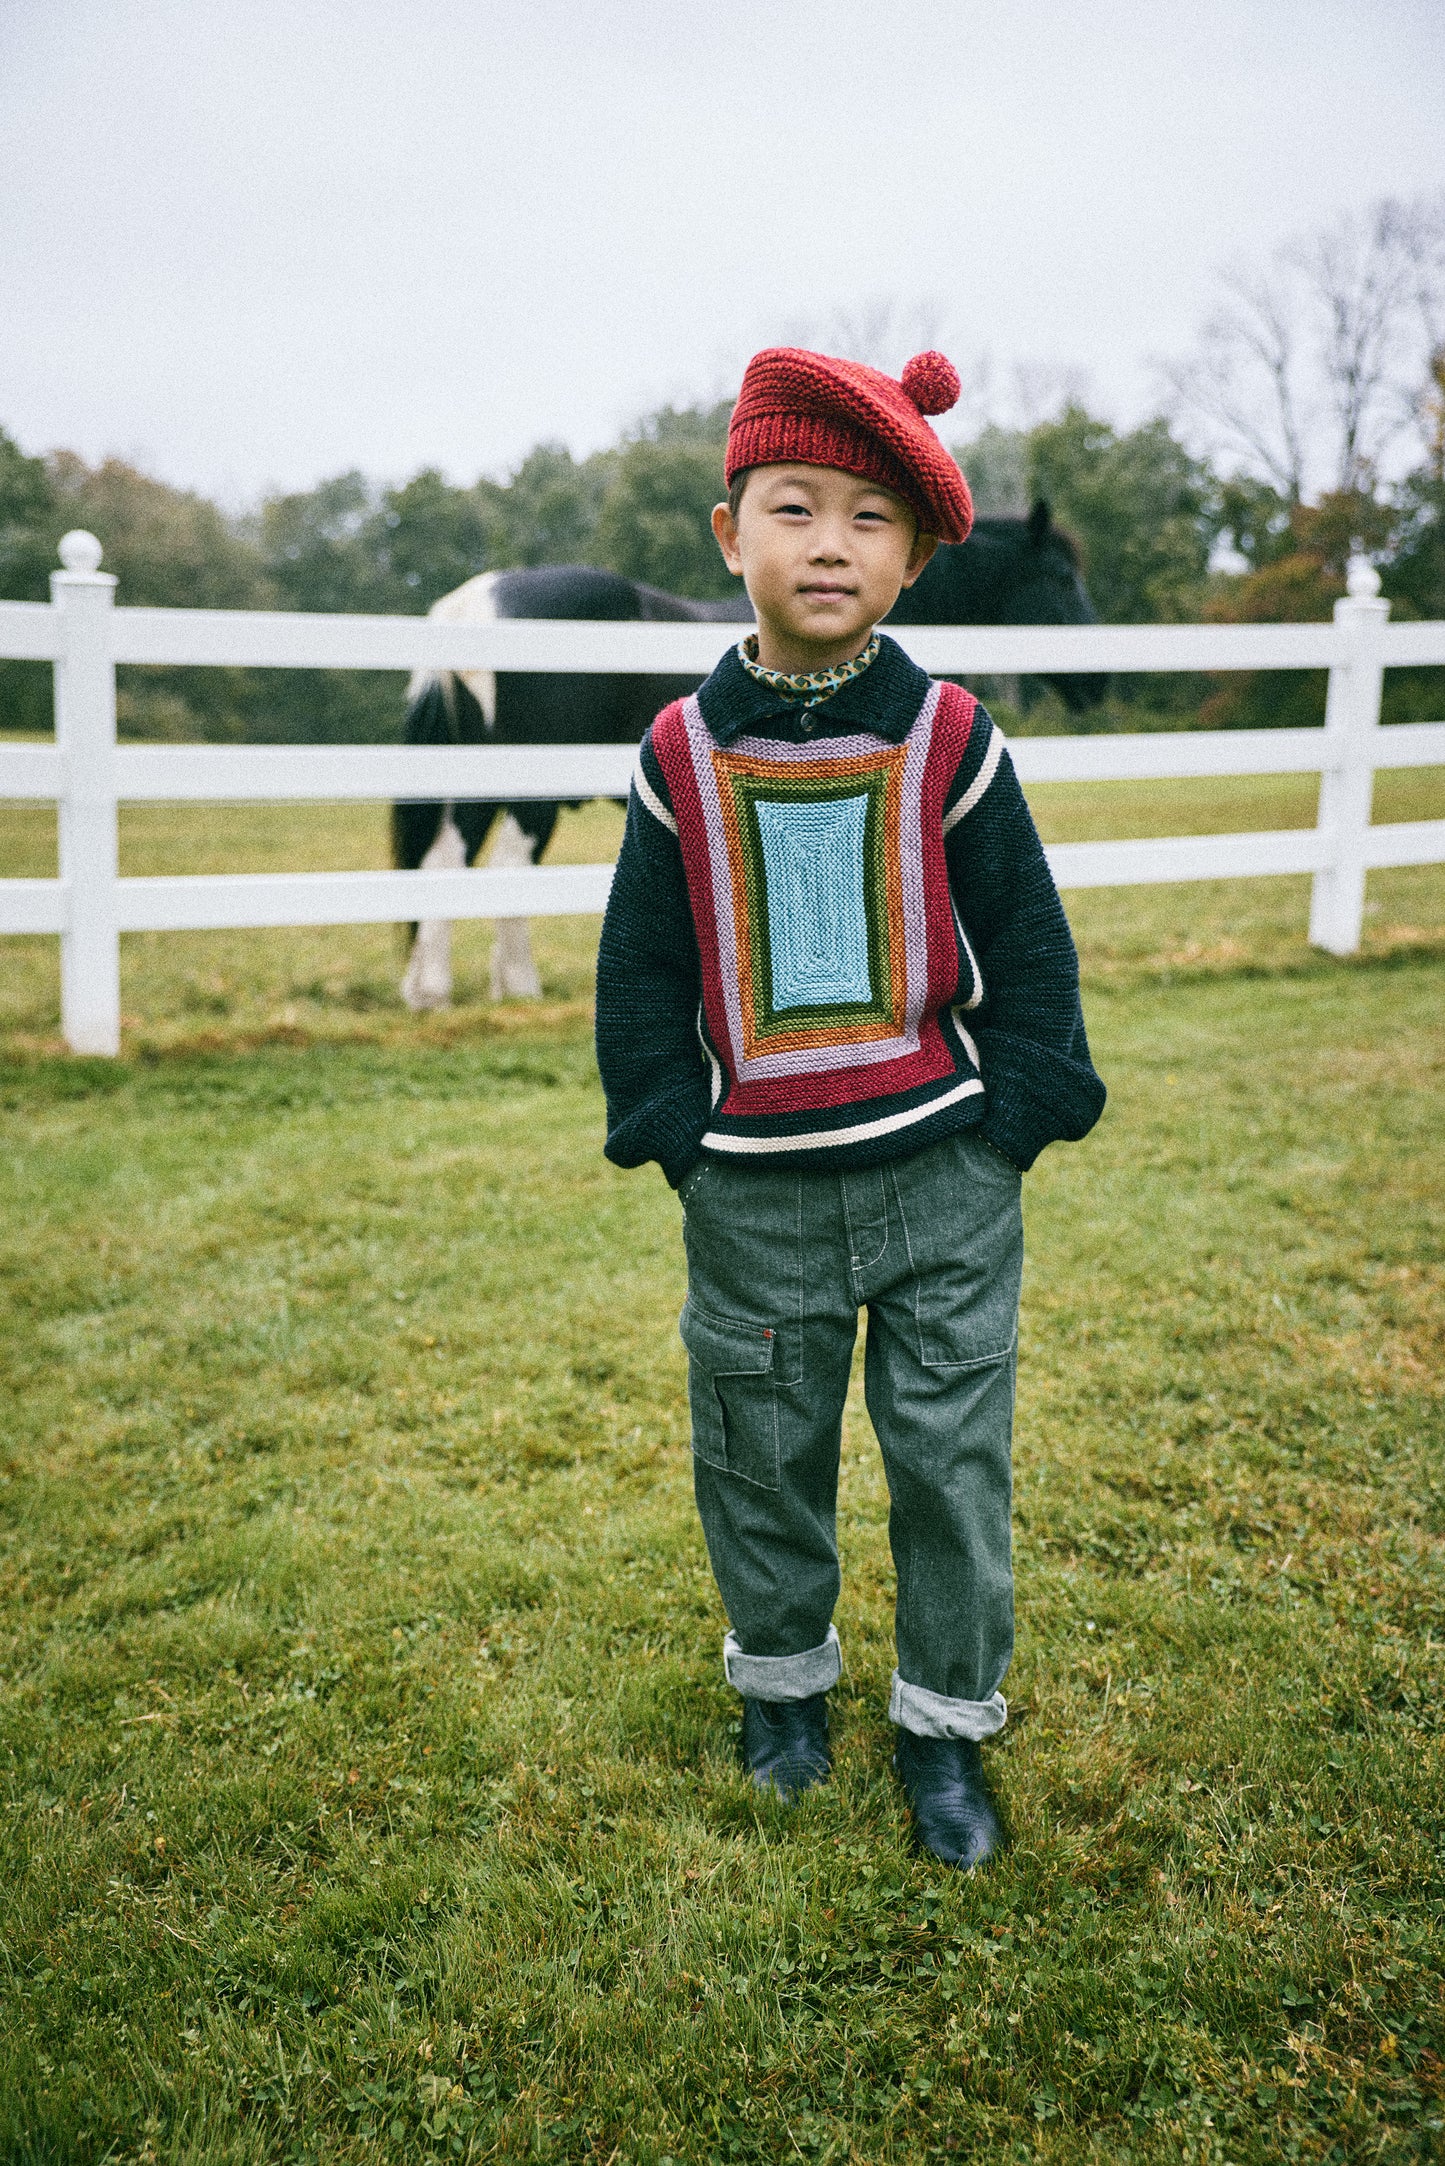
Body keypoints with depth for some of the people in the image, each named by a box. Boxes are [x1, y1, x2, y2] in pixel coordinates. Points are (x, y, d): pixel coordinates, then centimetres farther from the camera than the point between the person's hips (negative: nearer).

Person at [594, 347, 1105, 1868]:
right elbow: (642, 961, 4)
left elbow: (1027, 948, 2)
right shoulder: (683, 752, -2)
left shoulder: (951, 741, -4)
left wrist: (1015, 1118, -5)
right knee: (760, 1455, 15)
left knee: (951, 1457, 8)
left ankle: (946, 1721, 27)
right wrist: (669, 1127, -1)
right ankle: (781, 1676, 39)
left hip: (944, 1177, -1)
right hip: (753, 1194, 1)